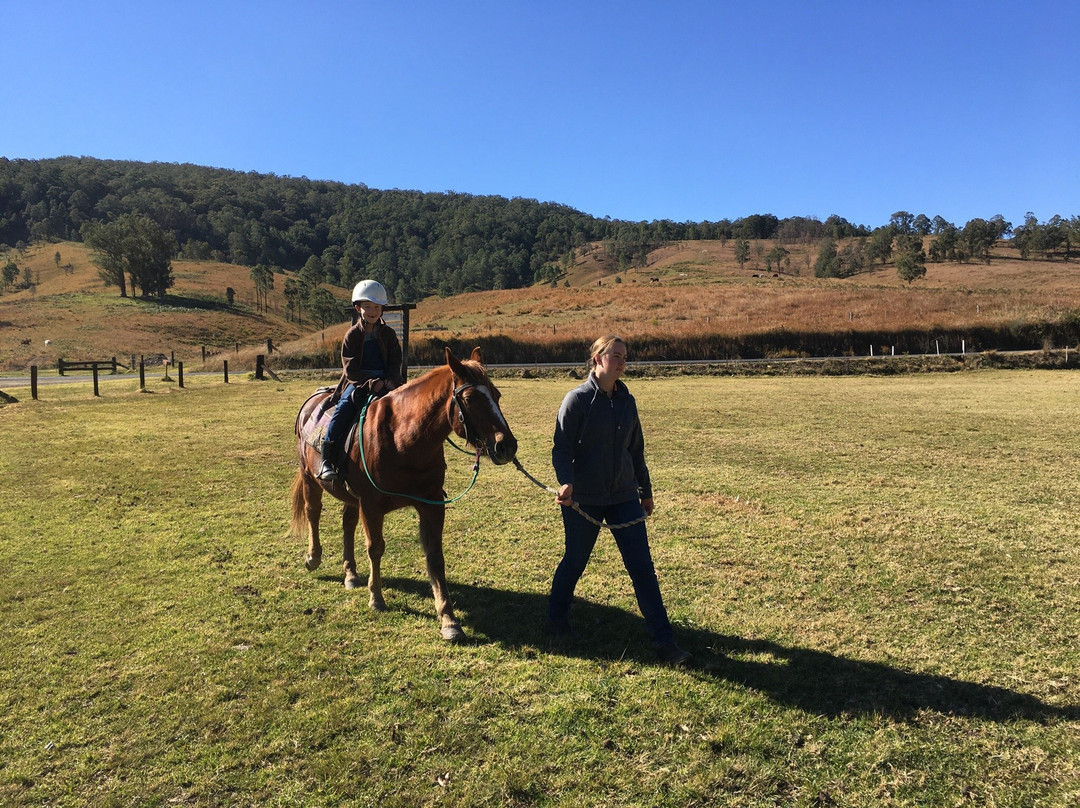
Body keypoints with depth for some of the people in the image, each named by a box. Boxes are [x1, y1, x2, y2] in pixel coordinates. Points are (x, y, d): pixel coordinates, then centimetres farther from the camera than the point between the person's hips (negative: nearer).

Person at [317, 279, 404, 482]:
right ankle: (327, 460, -26)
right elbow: (350, 368, -5)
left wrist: (390, 380, -10)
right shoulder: (352, 335, 2)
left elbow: (395, 361, 9)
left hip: (386, 382, 3)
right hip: (358, 382, -2)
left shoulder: (388, 334, 10)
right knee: (343, 408, -27)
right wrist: (370, 382, -18)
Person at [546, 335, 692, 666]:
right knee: (575, 562, 12)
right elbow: (562, 448, -13)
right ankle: (557, 619, 38)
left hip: (624, 497, 4)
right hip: (583, 499, -4)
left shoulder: (627, 401, 7)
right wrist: (566, 482, -29)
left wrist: (645, 490, 20)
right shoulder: (578, 399, -9)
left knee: (643, 567, 1)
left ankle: (664, 641, 7)